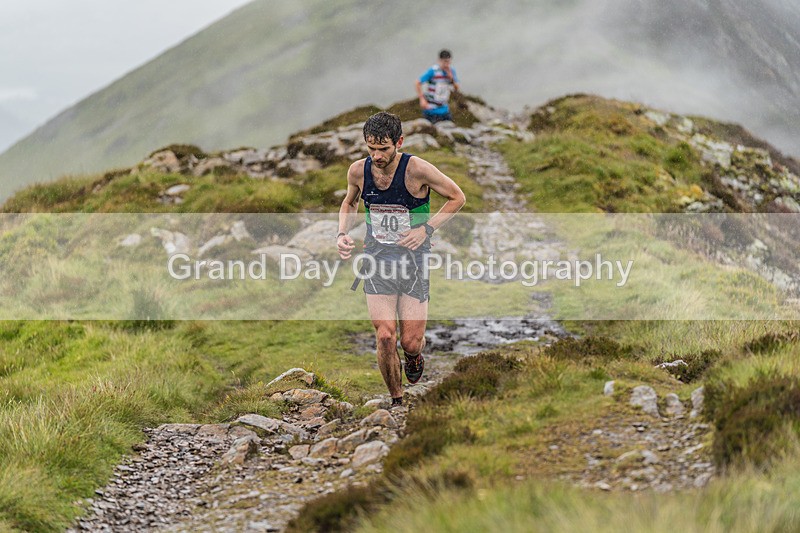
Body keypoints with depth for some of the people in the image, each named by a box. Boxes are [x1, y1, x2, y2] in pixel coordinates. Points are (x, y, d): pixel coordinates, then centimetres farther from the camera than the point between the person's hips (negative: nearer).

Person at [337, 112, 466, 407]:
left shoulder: (416, 169, -16)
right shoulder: (358, 171, -5)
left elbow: (457, 197, -3)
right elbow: (350, 203, 18)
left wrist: (426, 229, -13)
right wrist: (342, 233, -1)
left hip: (413, 259, -2)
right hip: (377, 259, 2)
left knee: (410, 342, -3)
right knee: (385, 337, -11)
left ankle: (414, 355, 37)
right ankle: (397, 402, 10)